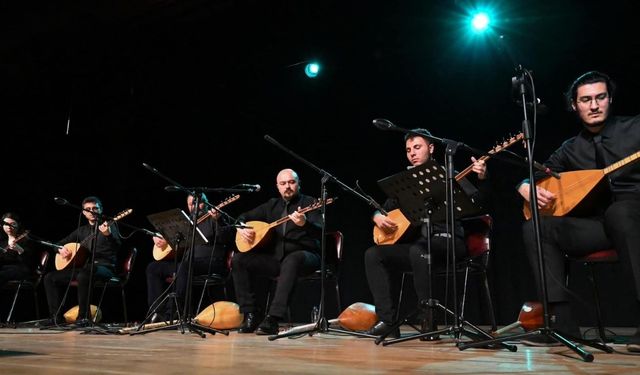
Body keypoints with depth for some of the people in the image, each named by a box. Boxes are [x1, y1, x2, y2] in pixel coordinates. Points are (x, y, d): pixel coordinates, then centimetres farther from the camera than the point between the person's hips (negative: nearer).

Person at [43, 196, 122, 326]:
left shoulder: (109, 225, 1)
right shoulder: (81, 230, 19)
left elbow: (117, 246, -16)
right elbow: (60, 243, 27)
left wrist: (108, 235, -37)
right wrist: (61, 249, 2)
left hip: (104, 267, -7)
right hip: (84, 267, 7)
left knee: (83, 276, -38)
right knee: (50, 278, -3)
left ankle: (83, 317, -29)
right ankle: (57, 316, -3)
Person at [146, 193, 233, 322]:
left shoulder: (213, 218, 4)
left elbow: (225, 239, -13)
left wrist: (217, 220, -29)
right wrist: (156, 238, 10)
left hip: (212, 262, -7)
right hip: (188, 262, 7)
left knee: (185, 266, -37)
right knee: (153, 268, -2)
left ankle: (170, 314, -35)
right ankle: (158, 311, -8)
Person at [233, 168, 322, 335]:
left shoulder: (309, 203, 1)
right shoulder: (272, 205, 16)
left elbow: (319, 232, -15)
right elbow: (244, 217, 24)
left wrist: (305, 223, -37)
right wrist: (241, 228, 0)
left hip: (304, 255, -5)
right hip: (275, 257, 5)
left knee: (292, 259, -40)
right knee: (239, 260, -12)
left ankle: (273, 319, -40)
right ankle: (250, 315, -9)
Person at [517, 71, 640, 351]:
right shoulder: (569, 149, 14)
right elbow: (535, 175, 14)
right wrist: (527, 187, -10)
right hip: (598, 224, 4)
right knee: (535, 228, -17)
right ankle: (561, 320, -22)